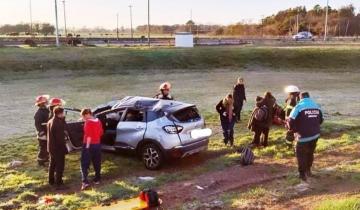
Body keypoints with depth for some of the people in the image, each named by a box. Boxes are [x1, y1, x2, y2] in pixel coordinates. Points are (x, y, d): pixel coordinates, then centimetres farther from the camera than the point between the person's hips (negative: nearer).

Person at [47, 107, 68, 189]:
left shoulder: (50, 122, 5)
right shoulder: (58, 123, -24)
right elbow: (60, 138, -23)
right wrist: (64, 148, -13)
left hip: (51, 147, 9)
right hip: (58, 148, -9)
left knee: (52, 164, 21)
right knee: (60, 166, 0)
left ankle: (51, 180, 33)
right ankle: (58, 183, 3)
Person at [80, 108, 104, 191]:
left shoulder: (88, 122, -16)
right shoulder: (98, 121, 7)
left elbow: (89, 135, -21)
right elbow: (101, 133, 15)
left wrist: (87, 146, -20)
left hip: (89, 145, -7)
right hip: (97, 144, 7)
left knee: (85, 164, -6)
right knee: (97, 162, 17)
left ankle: (85, 182, -16)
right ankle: (97, 179, 27)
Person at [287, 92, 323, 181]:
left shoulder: (299, 106, -12)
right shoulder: (317, 106, 6)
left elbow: (291, 121, -17)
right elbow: (320, 120, 14)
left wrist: (294, 130, 1)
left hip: (304, 136, -6)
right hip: (315, 135, 6)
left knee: (301, 155, 9)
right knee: (310, 153, 23)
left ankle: (302, 174, 9)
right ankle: (308, 170, 36)